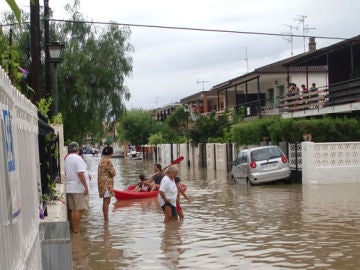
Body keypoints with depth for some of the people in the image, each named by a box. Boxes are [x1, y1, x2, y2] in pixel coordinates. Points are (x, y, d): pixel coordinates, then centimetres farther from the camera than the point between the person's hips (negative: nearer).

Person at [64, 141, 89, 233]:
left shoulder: (66, 159, 12)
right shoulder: (78, 158, -14)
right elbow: (80, 174, -20)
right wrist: (86, 187, -18)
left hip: (69, 188, 8)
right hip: (77, 188, -8)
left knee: (73, 209, 13)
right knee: (79, 209, -3)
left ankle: (74, 228, 19)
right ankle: (76, 229, -2)